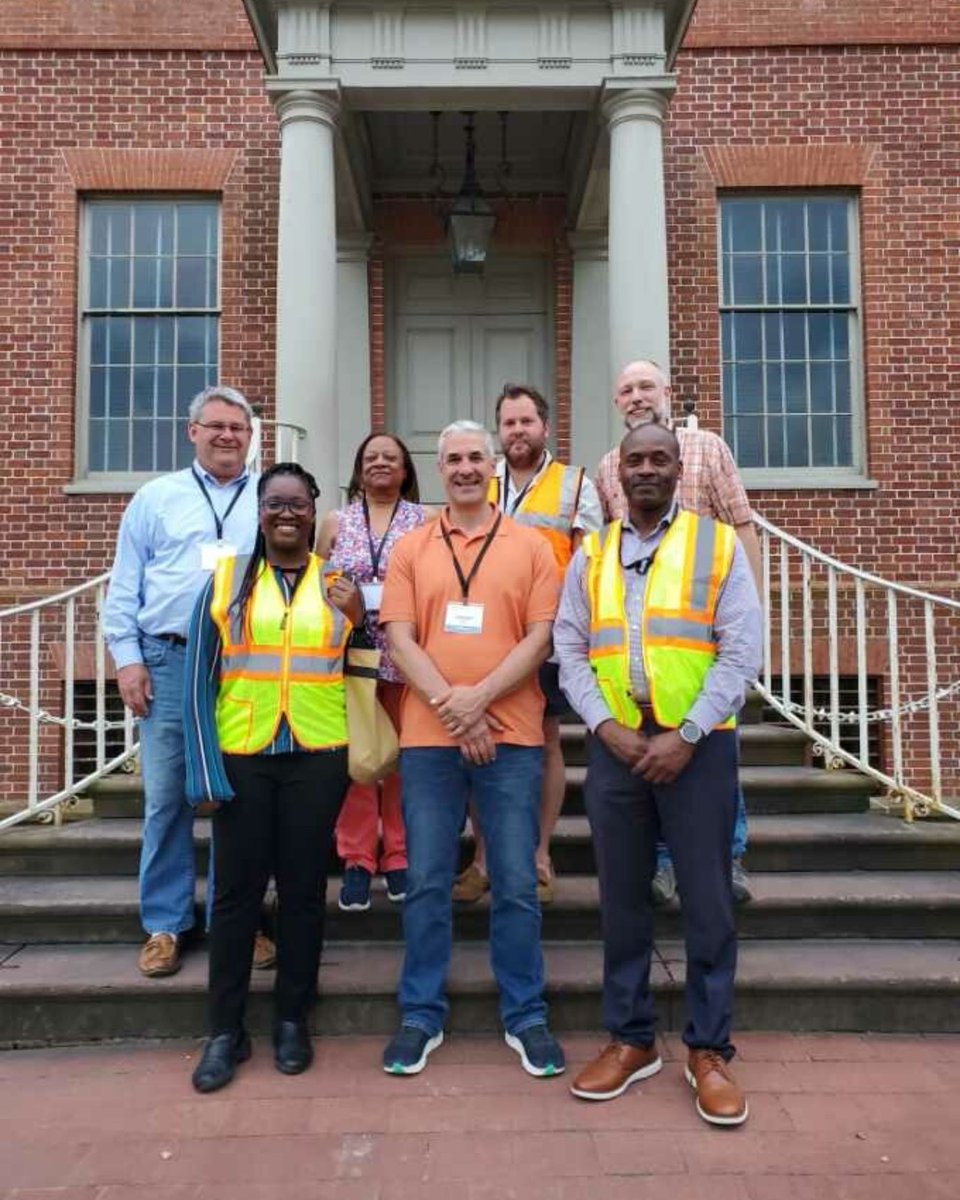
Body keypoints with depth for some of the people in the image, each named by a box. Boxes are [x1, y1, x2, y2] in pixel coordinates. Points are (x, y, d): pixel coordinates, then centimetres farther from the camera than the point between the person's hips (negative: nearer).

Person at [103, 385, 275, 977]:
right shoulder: (156, 498, 10)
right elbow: (124, 587, 9)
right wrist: (127, 658, 0)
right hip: (169, 662, 0)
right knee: (166, 798, 4)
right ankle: (165, 924, 18)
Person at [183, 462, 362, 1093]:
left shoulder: (339, 582, 5)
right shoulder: (226, 577, 3)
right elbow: (200, 678, 1)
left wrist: (358, 619, -11)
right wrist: (205, 768, -5)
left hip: (318, 755, 0)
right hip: (241, 755, 0)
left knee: (303, 888, 9)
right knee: (236, 889, 6)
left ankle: (293, 1019, 25)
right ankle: (226, 1028, 21)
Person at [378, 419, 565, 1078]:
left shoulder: (530, 546, 6)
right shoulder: (411, 549, 9)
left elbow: (540, 636, -2)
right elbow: (400, 639, 1)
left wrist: (480, 697, -13)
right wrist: (450, 704, -12)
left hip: (512, 736, -1)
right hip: (428, 737, 1)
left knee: (517, 883, 5)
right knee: (426, 882, 7)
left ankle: (526, 1016, 21)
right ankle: (422, 1016, 22)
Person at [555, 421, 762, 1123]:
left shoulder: (718, 543, 3)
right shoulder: (590, 556, 10)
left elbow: (741, 650, -5)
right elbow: (569, 651, 6)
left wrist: (687, 735, -13)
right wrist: (607, 728, -8)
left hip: (699, 744, -2)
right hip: (614, 745, 3)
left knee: (707, 901, 5)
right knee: (623, 899, 10)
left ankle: (710, 1050, 21)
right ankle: (631, 1040, 26)